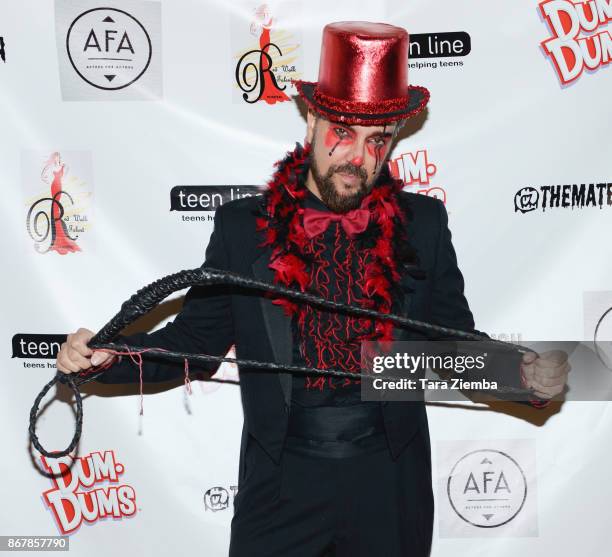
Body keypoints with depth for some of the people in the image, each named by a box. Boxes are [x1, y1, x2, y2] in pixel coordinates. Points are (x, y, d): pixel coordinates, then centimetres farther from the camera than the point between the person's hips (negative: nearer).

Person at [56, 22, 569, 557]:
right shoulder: (242, 226, -4)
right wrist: (108, 354, -15)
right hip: (281, 479, 0)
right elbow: (194, 340, 1)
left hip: (389, 483, 1)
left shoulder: (423, 224, -3)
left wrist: (523, 370, -15)